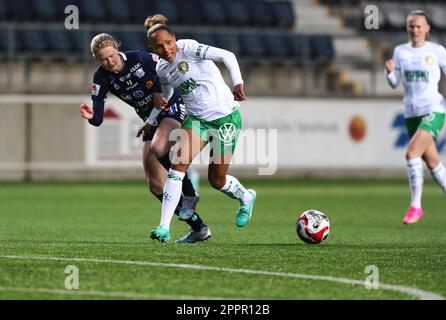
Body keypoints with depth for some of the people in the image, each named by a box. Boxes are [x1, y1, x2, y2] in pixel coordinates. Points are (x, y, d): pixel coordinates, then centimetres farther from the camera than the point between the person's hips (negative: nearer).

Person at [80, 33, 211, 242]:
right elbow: (98, 118, -15)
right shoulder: (101, 78, -8)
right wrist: (91, 116, -37)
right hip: (150, 119, 6)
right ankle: (198, 228, 7)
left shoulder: (139, 58, -17)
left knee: (158, 148, -36)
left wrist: (159, 91, -17)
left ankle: (189, 194, -15)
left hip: (172, 107, -6)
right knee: (156, 185, -2)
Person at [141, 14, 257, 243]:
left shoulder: (188, 48, -16)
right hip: (197, 119, 5)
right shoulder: (161, 70, 4)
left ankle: (246, 198, 41)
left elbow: (227, 56, -23)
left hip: (226, 117, -5)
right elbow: (166, 98, 23)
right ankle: (164, 227, -17)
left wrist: (237, 83, -35)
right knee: (178, 164, -18)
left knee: (217, 179, 5)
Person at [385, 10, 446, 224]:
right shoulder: (400, 51, 7)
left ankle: (415, 206, -14)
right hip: (411, 112, 5)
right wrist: (389, 71, -17)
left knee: (412, 153, -22)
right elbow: (394, 83, 4)